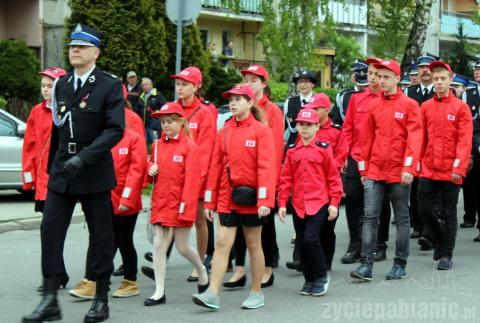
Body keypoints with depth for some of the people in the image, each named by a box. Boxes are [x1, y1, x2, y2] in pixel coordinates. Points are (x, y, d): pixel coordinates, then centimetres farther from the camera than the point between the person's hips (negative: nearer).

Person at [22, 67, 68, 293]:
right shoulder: (37, 112, 10)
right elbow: (29, 145, 12)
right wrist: (29, 174, 6)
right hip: (43, 179, 5)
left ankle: (55, 277, -2)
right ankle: (59, 276, 20)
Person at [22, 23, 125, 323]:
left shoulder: (110, 85, -6)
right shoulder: (61, 85, 10)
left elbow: (115, 130, -15)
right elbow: (57, 128, 16)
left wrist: (84, 157, -25)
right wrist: (52, 166, 15)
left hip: (95, 172, -4)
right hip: (61, 172, 5)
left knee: (101, 235, 5)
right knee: (50, 229, -4)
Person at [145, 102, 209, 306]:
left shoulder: (190, 147, -9)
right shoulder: (157, 145, 8)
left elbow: (192, 180, -13)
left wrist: (186, 207, -18)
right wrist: (151, 170, -1)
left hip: (180, 203, -5)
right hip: (160, 202, 5)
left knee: (183, 247, 5)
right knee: (159, 245, -1)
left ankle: (201, 270, 35)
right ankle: (159, 292, 3)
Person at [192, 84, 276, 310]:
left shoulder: (261, 130, -6)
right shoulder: (224, 131, 7)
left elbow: (266, 166, -13)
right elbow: (216, 166, 8)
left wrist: (265, 200, -21)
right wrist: (209, 201, 5)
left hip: (250, 198, -4)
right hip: (227, 197, 4)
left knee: (253, 245, 7)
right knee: (222, 243, -3)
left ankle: (257, 293, 19)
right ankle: (213, 294, -6)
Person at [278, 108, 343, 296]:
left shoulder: (324, 149, -2)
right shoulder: (292, 151, 7)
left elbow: (334, 178, -1)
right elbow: (286, 179, 8)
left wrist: (334, 203, -5)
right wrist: (282, 203, 3)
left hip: (319, 203, -4)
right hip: (298, 205, 4)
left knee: (311, 239, -15)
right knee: (302, 243, 8)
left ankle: (322, 276, 3)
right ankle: (309, 280, 22)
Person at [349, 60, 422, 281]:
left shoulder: (410, 105, -3)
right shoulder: (373, 106, 9)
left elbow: (415, 138, -9)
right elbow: (367, 139, 13)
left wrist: (409, 168, -17)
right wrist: (363, 169, 11)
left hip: (399, 173, -3)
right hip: (374, 171, 4)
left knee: (402, 219, 7)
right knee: (370, 217, -3)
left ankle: (400, 265, 14)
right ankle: (366, 265, -3)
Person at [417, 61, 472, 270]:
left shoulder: (461, 107, -3)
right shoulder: (425, 107, 7)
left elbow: (465, 141, -8)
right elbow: (421, 138, 10)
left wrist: (459, 168, -15)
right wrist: (418, 162, 5)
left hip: (450, 171, -3)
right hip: (428, 169, 3)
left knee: (449, 213, 3)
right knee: (424, 209, 4)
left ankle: (446, 255, 13)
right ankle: (441, 239, 30)